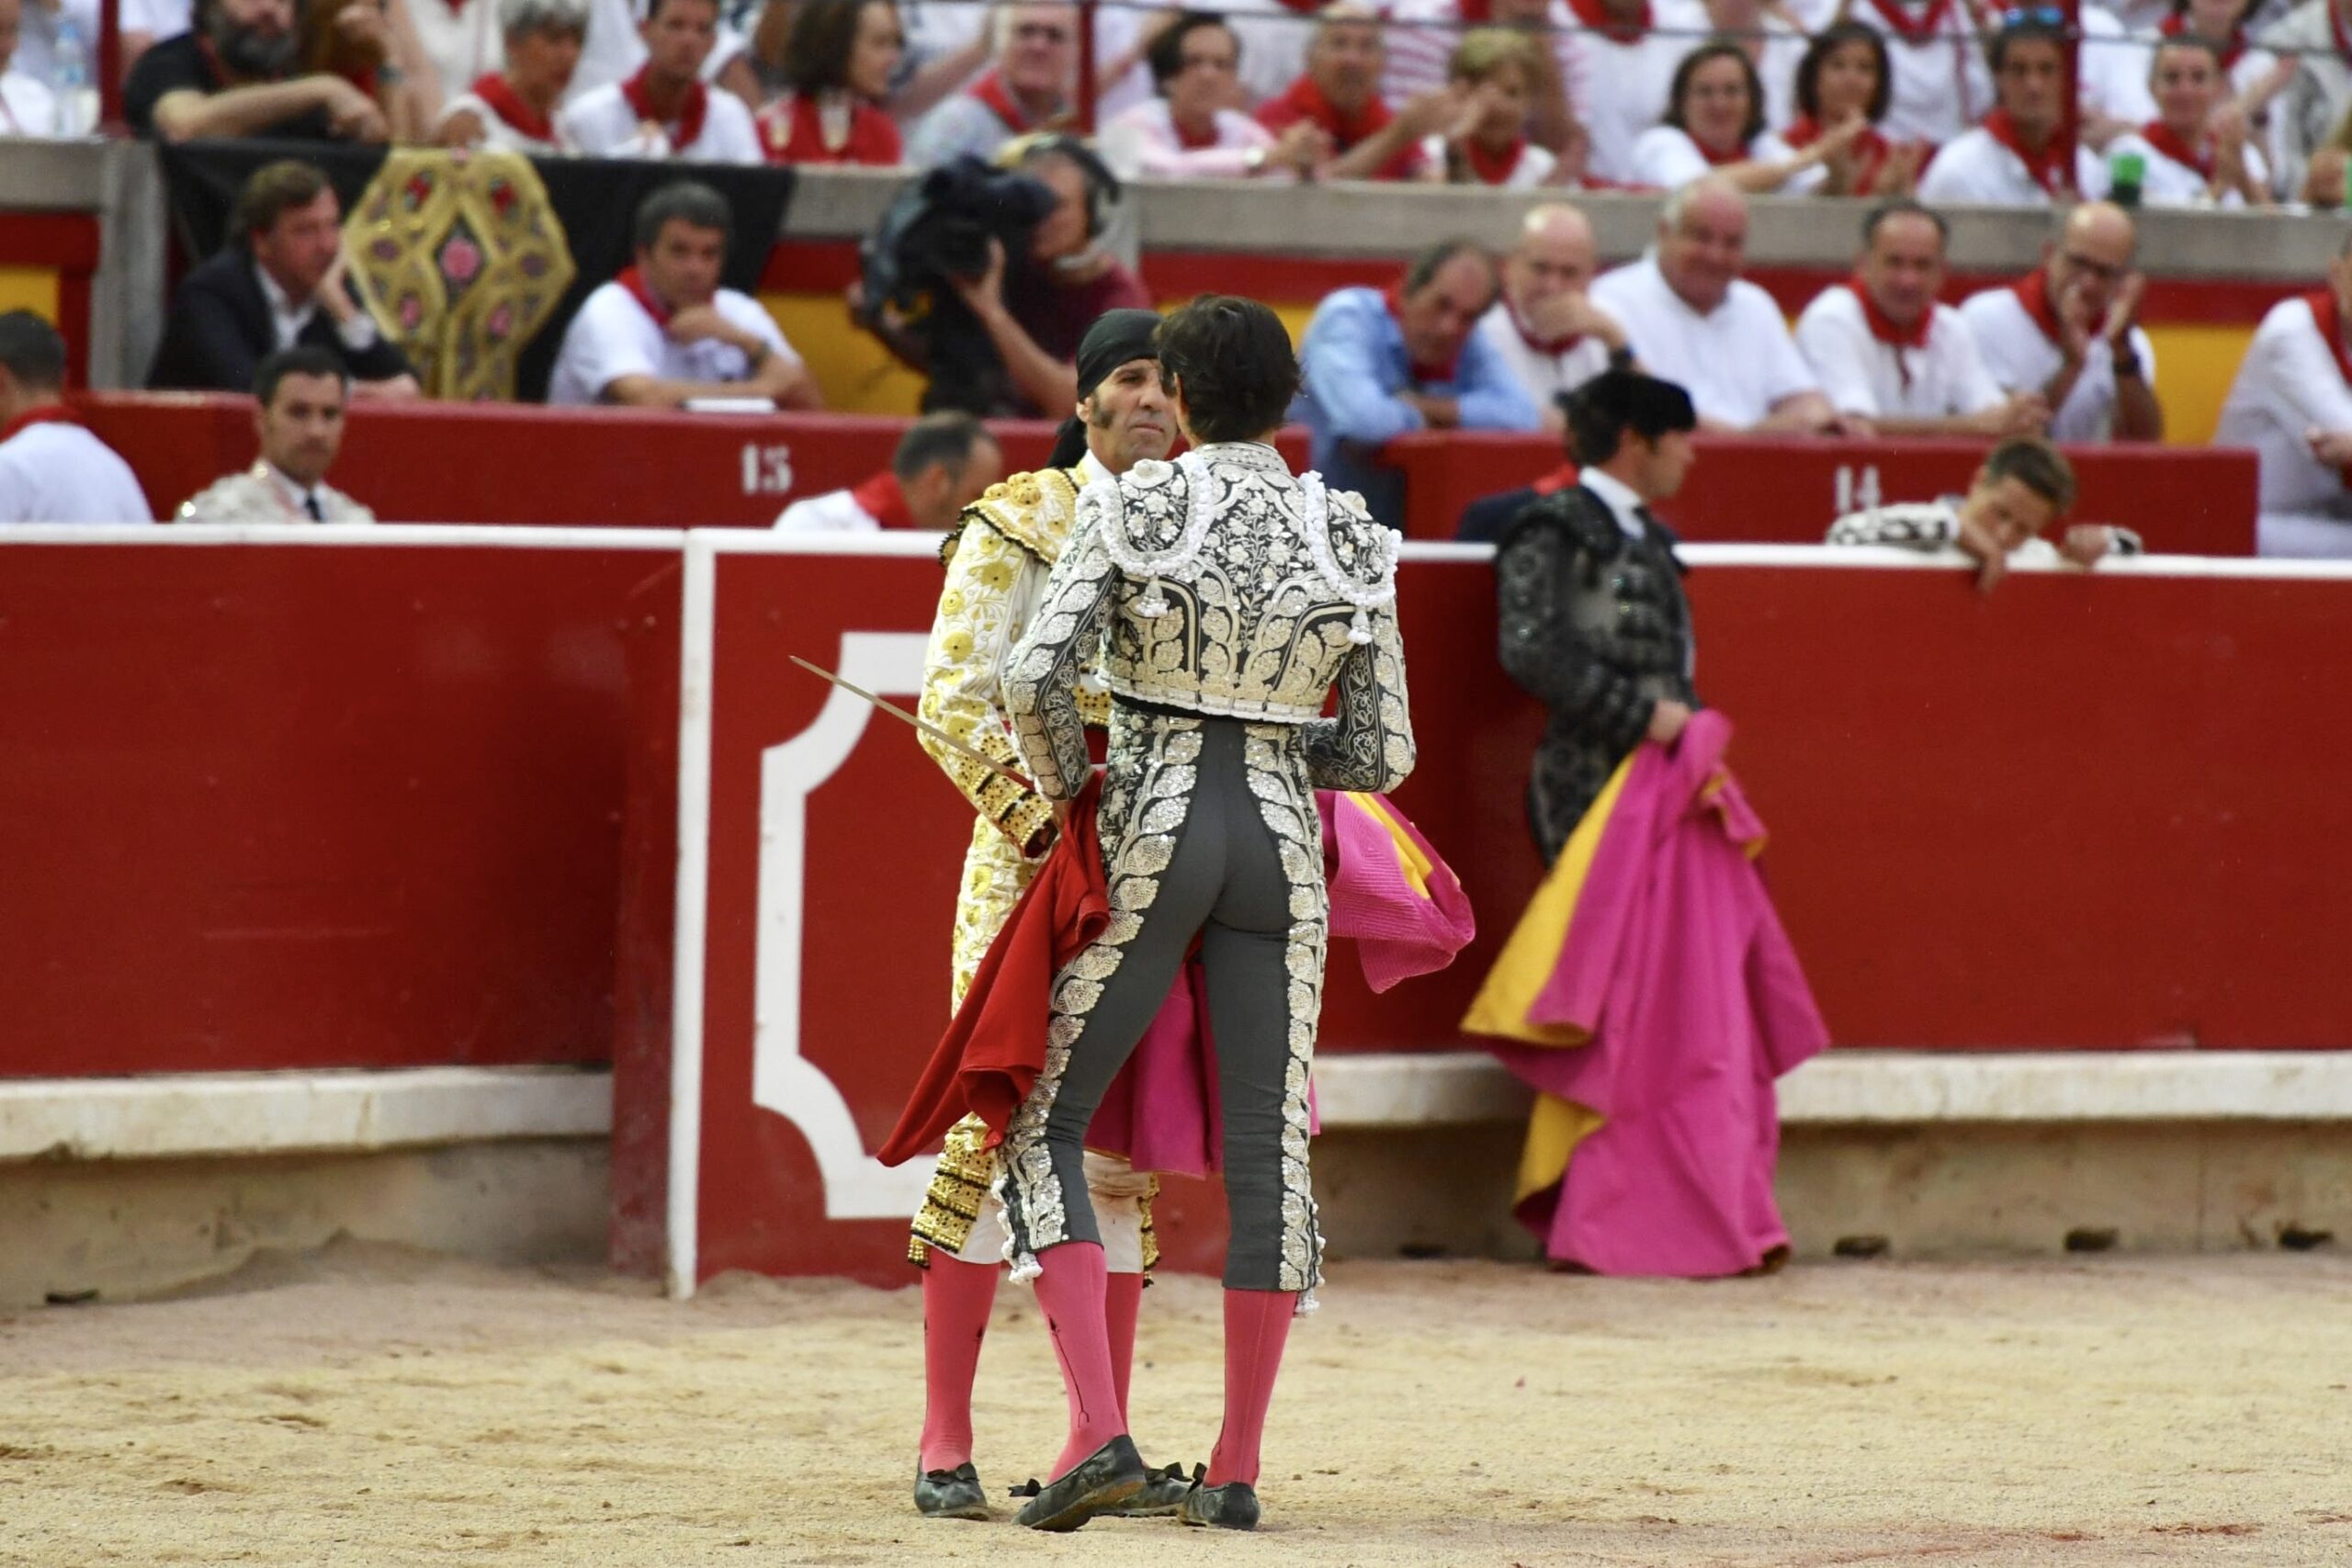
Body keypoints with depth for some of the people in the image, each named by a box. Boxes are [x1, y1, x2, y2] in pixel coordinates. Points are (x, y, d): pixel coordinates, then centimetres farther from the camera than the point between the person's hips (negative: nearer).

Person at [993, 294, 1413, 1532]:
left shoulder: (1129, 510, -4)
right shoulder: (1353, 544, 5)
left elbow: (1035, 677, -15)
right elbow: (1383, 754, 7)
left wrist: (1068, 791, 4)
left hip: (1151, 833, -3)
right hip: (1282, 841, 3)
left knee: (1045, 1126, 5)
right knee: (1269, 1149, 7)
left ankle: (1098, 1431, -10)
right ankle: (1235, 1470, 5)